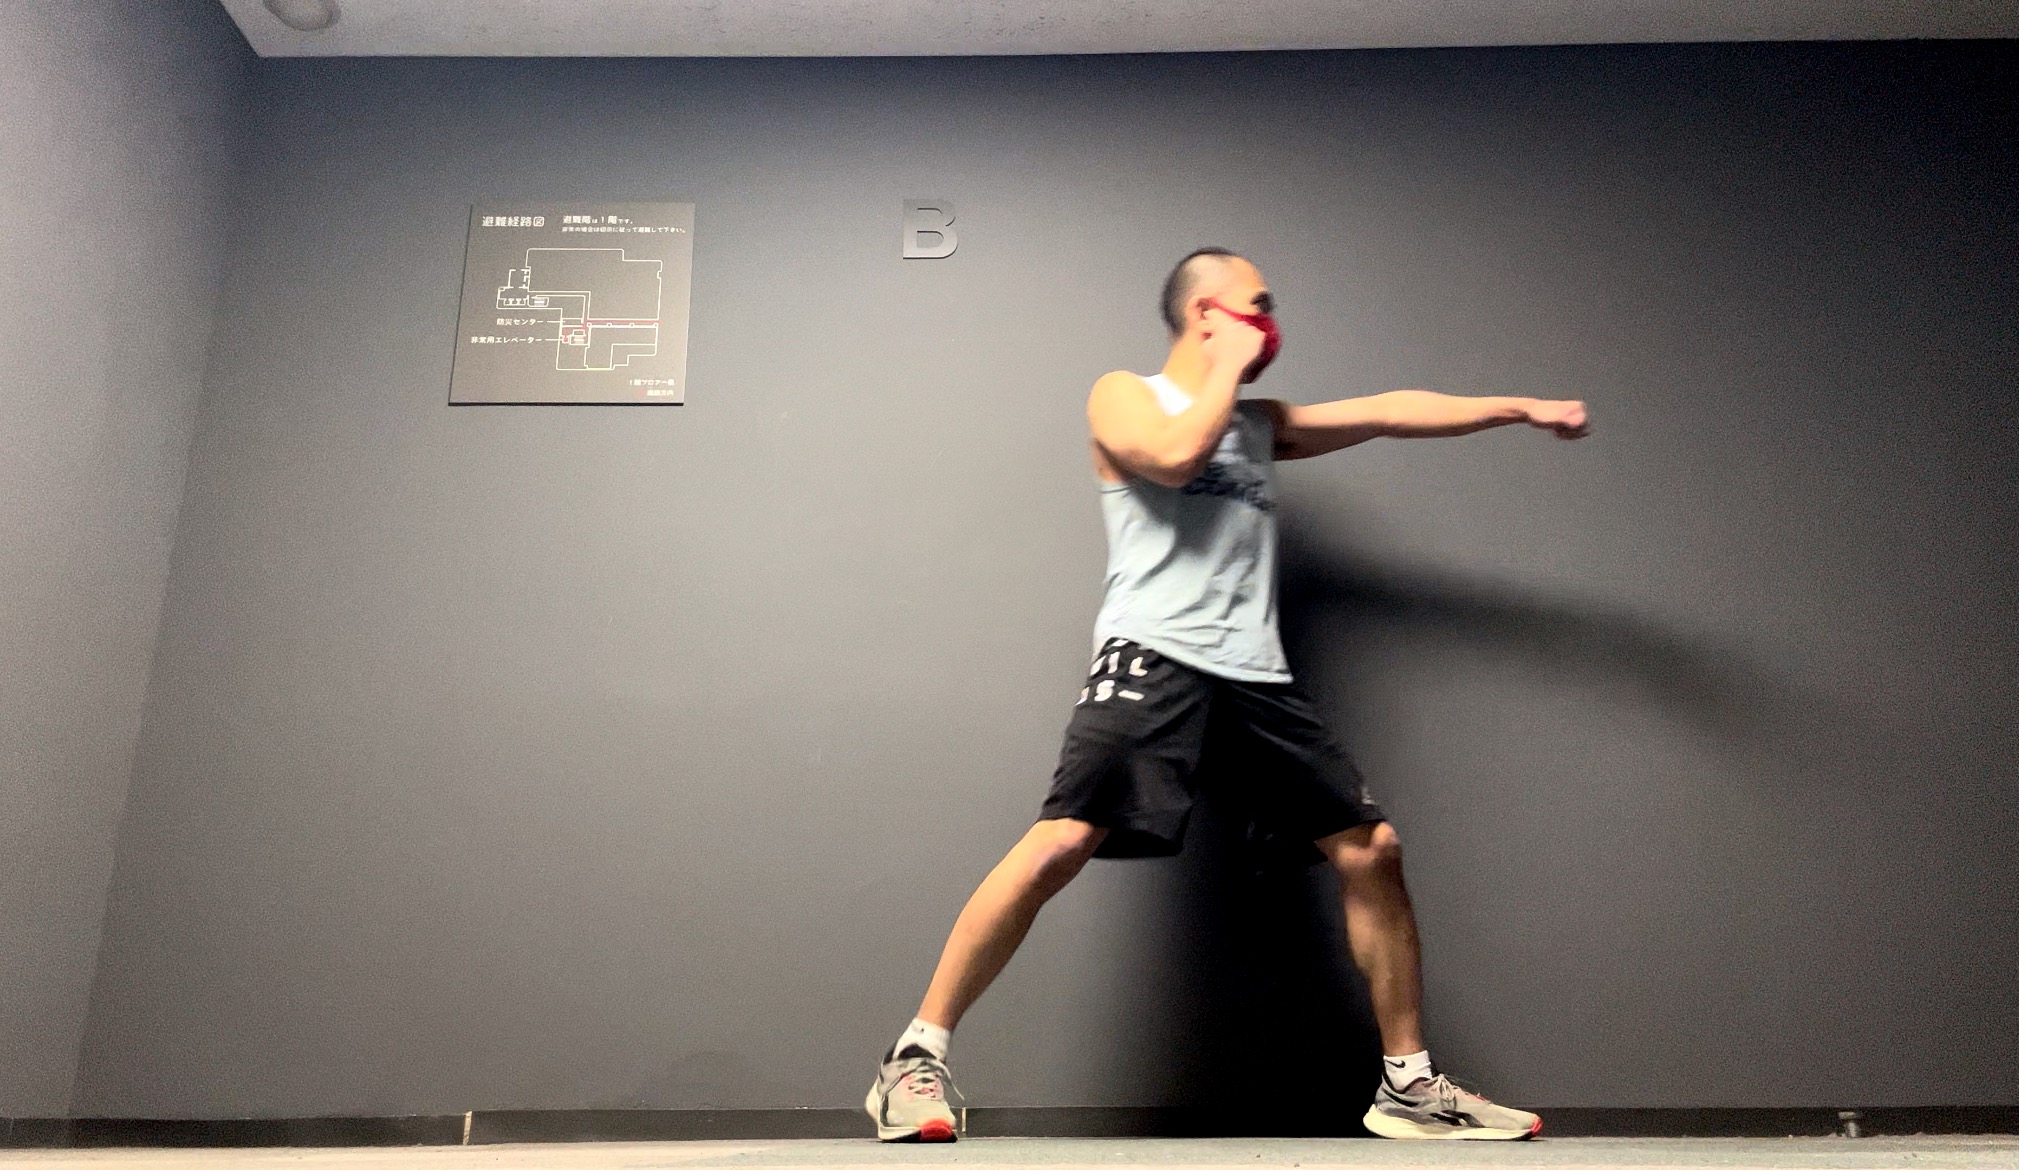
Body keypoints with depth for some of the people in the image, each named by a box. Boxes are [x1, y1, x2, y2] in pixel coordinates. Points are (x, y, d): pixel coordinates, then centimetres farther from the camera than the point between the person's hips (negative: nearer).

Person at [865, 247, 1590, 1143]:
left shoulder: (1260, 423, 26)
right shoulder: (1123, 396, 9)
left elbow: (1390, 412, 27)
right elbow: (1175, 456, -12)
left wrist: (1521, 407, 25)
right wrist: (1229, 365, 3)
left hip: (1253, 674, 7)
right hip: (1152, 657, -6)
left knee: (1371, 849, 3)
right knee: (1061, 843, -22)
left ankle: (1408, 1085, 16)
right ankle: (917, 1057, -11)